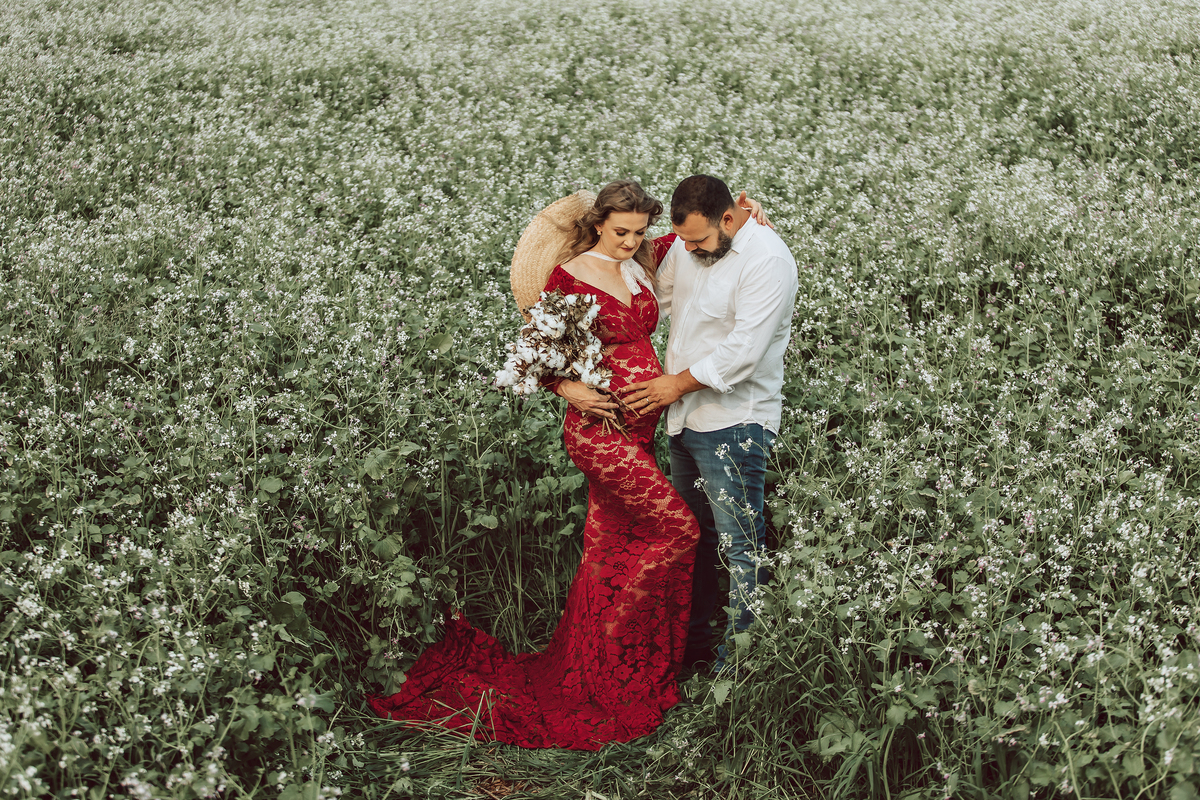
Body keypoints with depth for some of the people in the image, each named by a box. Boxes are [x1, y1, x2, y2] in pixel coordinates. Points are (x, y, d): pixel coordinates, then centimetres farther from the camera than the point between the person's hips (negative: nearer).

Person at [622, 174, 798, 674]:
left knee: (740, 546, -5)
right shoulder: (686, 245, 6)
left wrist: (679, 383, -14)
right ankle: (692, 644, 30)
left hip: (735, 425, -8)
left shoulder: (766, 260, -18)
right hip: (685, 419, 8)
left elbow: (745, 350, -22)